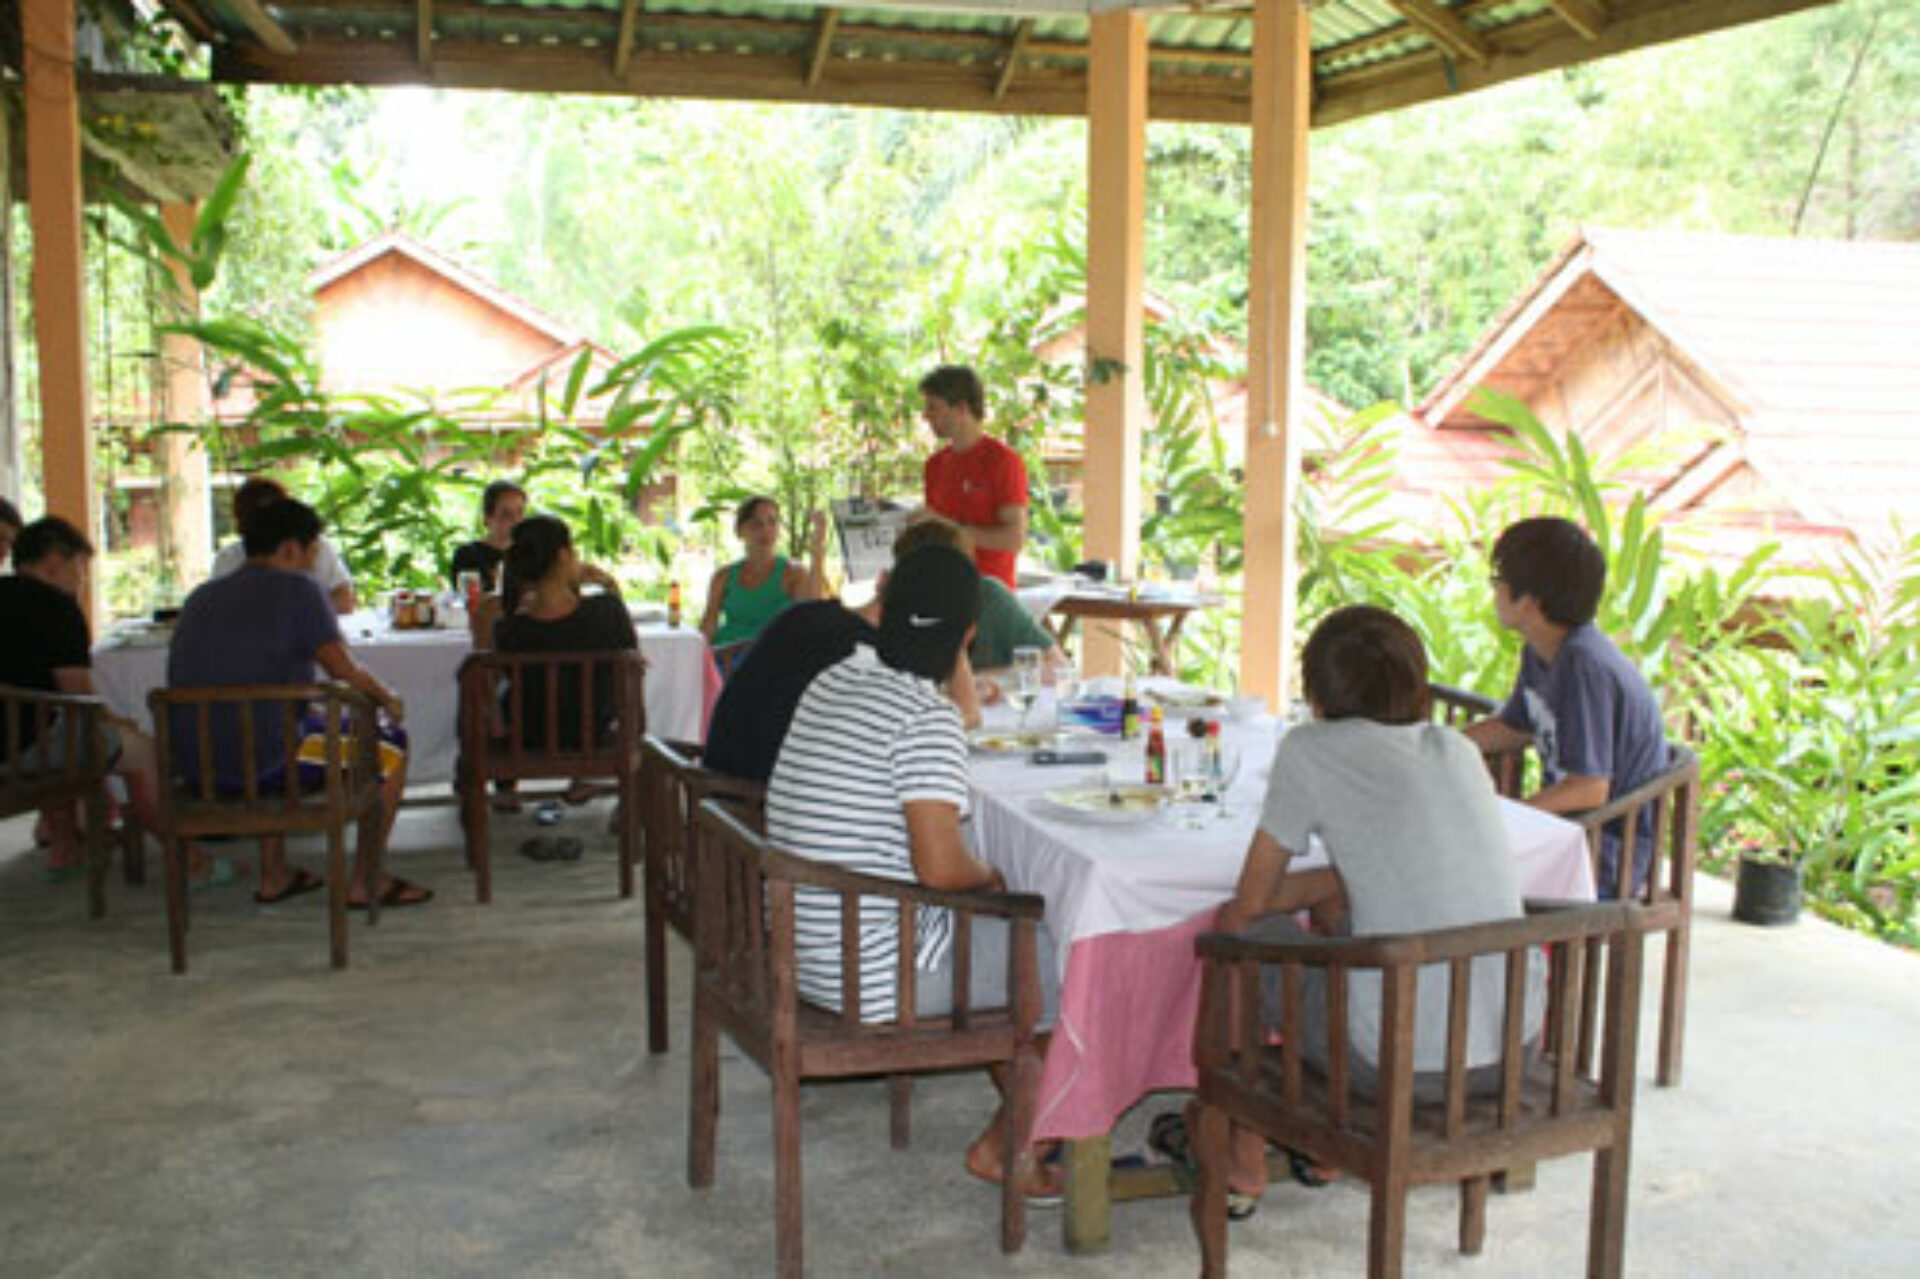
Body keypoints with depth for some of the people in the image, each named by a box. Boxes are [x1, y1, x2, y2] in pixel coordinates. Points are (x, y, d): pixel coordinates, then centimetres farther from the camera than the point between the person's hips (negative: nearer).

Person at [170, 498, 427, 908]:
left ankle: (273, 875, 36)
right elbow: (347, 673, -13)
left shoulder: (201, 596, 15)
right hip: (269, 762, -7)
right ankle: (363, 882, 14)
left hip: (198, 766, 7)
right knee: (392, 746, 12)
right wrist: (388, 699, 8)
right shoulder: (296, 589, -6)